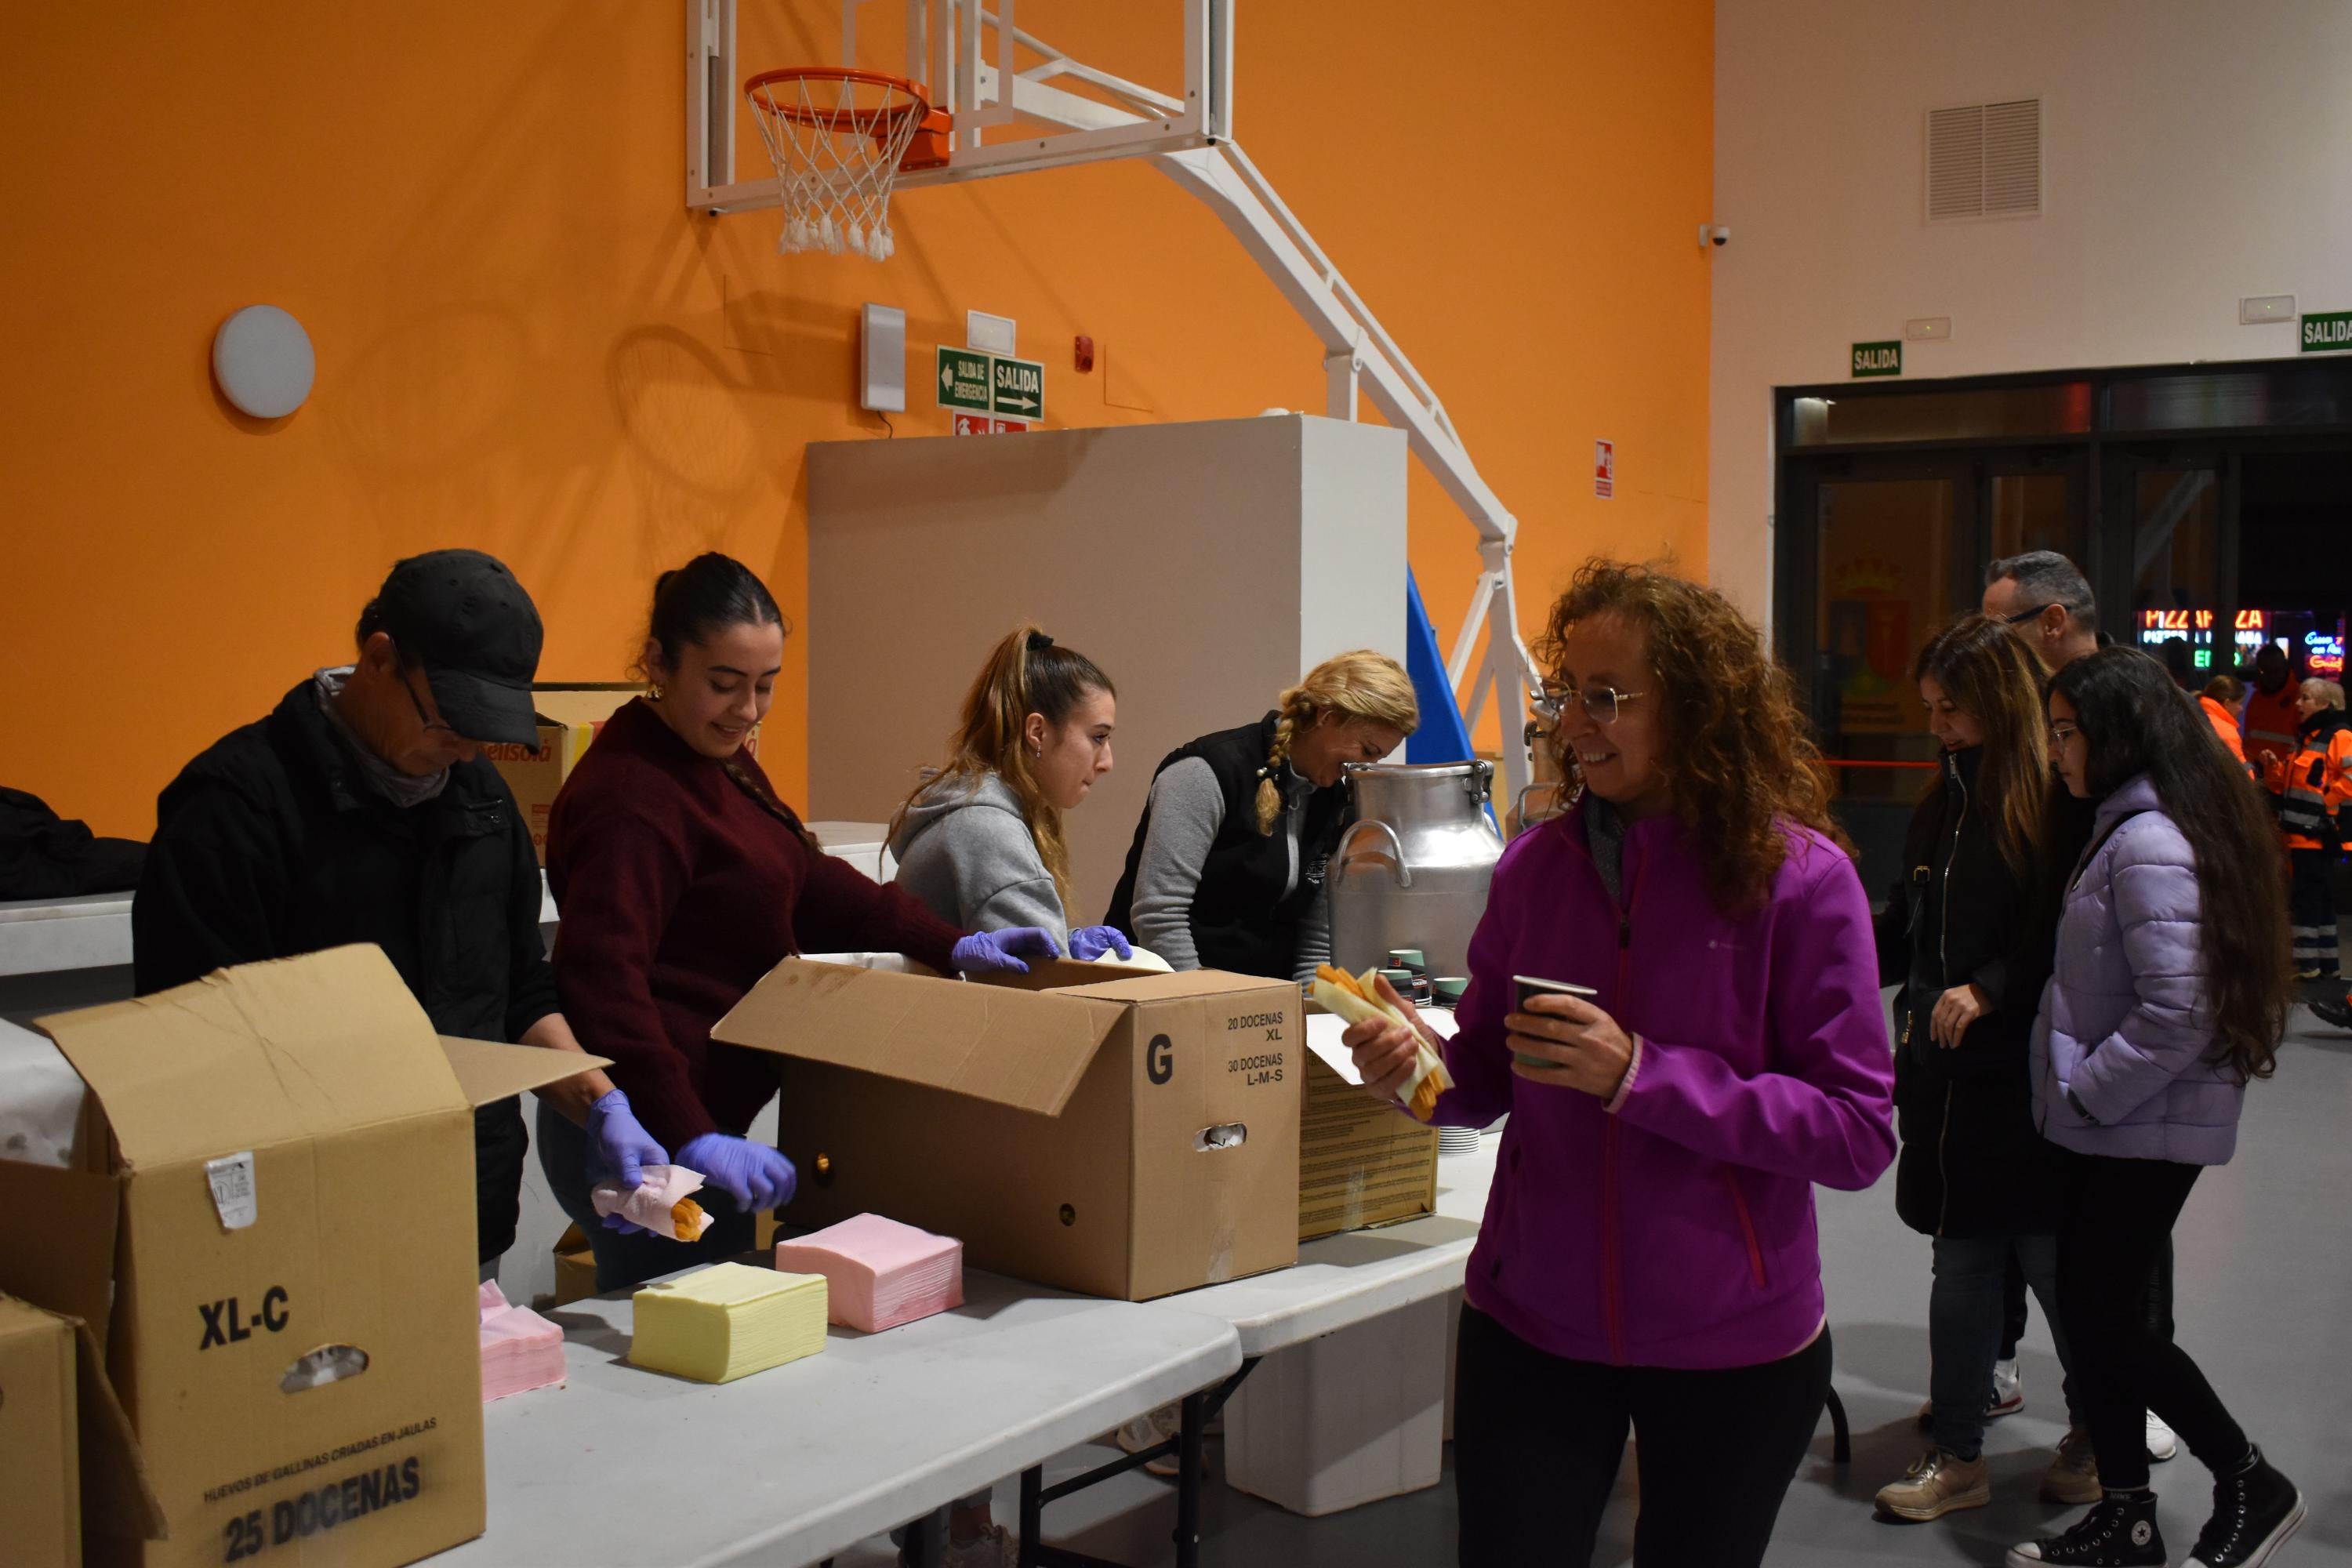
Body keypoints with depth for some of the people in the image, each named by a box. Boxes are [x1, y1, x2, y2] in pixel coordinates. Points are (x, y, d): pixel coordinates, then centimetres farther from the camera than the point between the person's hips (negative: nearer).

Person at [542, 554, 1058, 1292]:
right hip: (648, 1140, -10)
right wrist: (691, 1139, -33)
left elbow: (806, 880, 20)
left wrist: (953, 947, 10)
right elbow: (602, 977, -27)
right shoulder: (630, 796, -18)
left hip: (699, 1121, 10)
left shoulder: (720, 763, 15)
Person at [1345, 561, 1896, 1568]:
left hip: (1734, 1343, -2)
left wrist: (1642, 1076, -26)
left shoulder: (1800, 879, -14)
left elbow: (1857, 1133, -16)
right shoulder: (1537, 864, -3)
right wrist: (1420, 1066, -16)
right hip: (1528, 1322, 2)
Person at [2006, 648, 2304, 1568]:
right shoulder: (2142, 827, 10)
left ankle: (2250, 1487, 18)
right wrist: (2082, 1090, 13)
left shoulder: (2148, 843, -21)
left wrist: (2085, 1091, -16)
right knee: (2096, 1311, 13)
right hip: (2118, 1122, 9)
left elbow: (2179, 1009, -26)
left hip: (2140, 1127, -9)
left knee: (2105, 1320, 2)